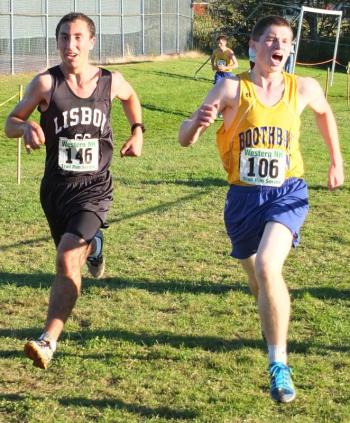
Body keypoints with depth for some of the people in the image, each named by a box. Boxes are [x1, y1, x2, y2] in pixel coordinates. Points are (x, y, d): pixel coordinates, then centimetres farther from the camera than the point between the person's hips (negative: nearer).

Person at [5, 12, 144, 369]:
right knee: (72, 259, 21)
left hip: (94, 186, -2)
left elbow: (130, 96, 23)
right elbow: (10, 123, -4)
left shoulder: (111, 82, -2)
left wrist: (137, 132, 11)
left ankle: (48, 341, -21)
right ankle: (92, 246, 60)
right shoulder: (46, 82, -9)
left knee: (66, 259, -22)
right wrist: (27, 128, -26)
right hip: (56, 186, 2)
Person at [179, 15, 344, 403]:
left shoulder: (303, 89, -3)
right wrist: (198, 122, -34)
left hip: (288, 193, -1)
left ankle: (279, 365, -23)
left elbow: (324, 111, 22)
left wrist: (336, 161, 24)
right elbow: (185, 138, -12)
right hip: (244, 196, 2)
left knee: (267, 266, -28)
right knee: (257, 281, 18)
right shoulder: (232, 88, -9)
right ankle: (275, 323, 55)